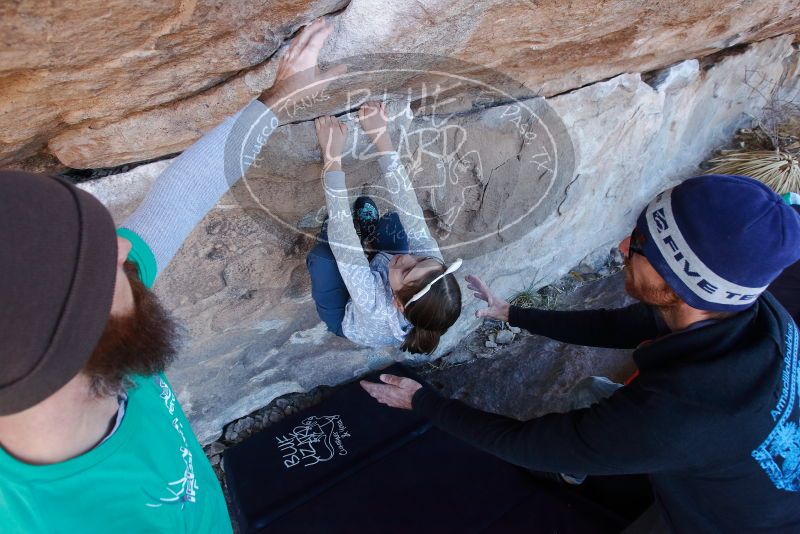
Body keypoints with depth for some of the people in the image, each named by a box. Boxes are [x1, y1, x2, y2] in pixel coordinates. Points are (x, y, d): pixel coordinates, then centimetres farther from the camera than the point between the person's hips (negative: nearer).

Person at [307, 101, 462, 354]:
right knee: (394, 220, -8)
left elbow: (342, 239, -48)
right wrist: (381, 138, -42)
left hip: (345, 319, -3)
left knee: (321, 254, -23)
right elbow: (408, 204, -39)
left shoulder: (375, 305, -49)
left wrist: (332, 156, -49)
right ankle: (370, 233, 28)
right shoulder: (432, 264, -39)